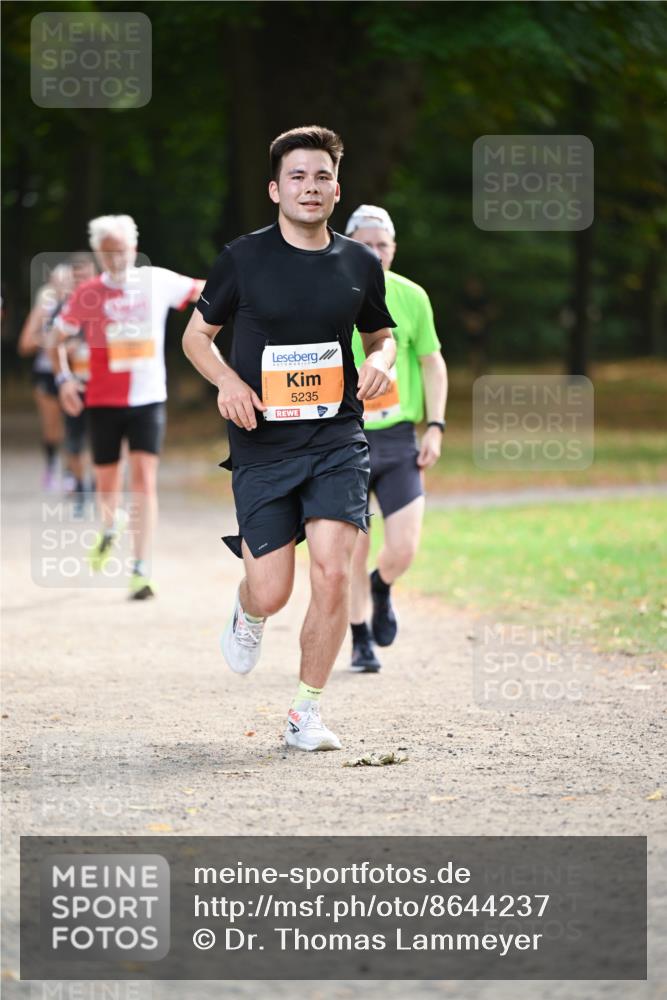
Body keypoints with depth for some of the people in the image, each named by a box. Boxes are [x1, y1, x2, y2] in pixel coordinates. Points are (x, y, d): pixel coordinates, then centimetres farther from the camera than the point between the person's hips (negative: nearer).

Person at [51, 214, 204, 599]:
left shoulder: (157, 281, -1)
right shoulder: (87, 295, -2)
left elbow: (203, 291, 12)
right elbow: (57, 339, 9)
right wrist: (64, 378, -4)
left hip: (148, 398, -1)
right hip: (104, 401, 1)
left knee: (145, 479, -13)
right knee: (107, 483, 11)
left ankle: (141, 571, -12)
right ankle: (112, 525, 47)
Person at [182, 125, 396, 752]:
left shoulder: (359, 264, 6)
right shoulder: (244, 258, -2)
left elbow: (381, 334, 22)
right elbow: (196, 334, 9)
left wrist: (379, 361, -1)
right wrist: (227, 380, -10)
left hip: (337, 439, 1)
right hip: (262, 443, -1)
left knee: (332, 572, -15)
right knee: (272, 593, -4)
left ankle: (306, 712, 2)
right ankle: (247, 612, 37)